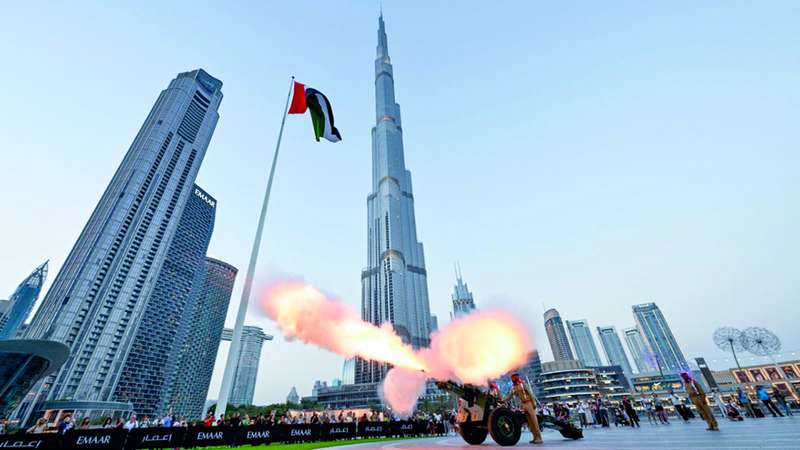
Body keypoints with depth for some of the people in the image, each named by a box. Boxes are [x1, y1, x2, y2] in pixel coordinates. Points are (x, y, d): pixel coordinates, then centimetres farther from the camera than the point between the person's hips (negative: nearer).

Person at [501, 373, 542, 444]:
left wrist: (533, 403, -13)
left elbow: (530, 393, -6)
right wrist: (502, 400, -6)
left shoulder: (522, 384, -5)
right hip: (523, 404, 6)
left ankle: (539, 438, -11)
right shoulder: (513, 387, 10)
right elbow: (509, 396, 6)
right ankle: (535, 437, 7)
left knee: (534, 420, -11)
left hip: (529, 403, -6)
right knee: (529, 421, 4)